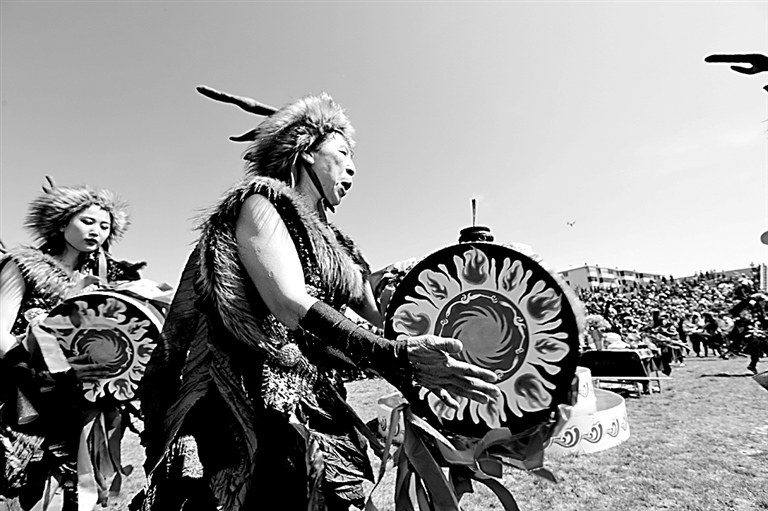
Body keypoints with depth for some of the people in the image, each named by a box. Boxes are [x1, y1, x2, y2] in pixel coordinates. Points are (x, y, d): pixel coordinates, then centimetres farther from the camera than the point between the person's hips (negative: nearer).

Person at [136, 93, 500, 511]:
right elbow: (290, 307, -18)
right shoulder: (260, 200, -3)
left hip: (320, 411, 6)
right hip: (248, 411, -6)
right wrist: (399, 359, -25)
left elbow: (382, 321, 12)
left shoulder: (336, 244, 18)